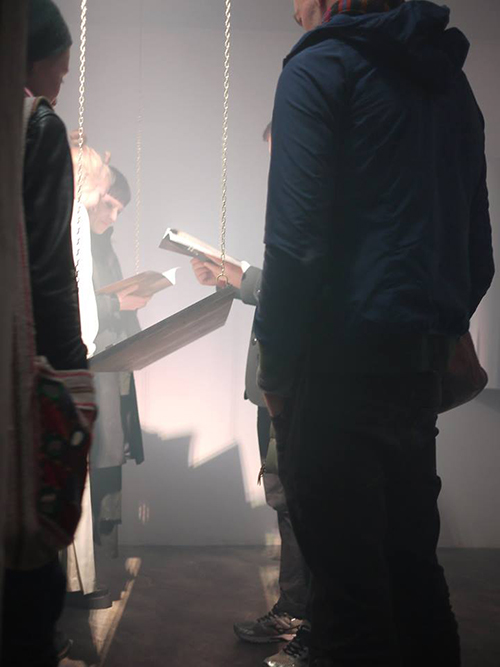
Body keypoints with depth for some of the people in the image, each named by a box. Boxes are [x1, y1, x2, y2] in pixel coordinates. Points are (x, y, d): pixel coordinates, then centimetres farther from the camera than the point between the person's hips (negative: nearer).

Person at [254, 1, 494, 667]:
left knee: (347, 581, -2)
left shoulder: (318, 68, -3)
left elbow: (296, 237, -15)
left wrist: (276, 363, -9)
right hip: (421, 368, 8)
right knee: (412, 567, 16)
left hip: (340, 362, -7)